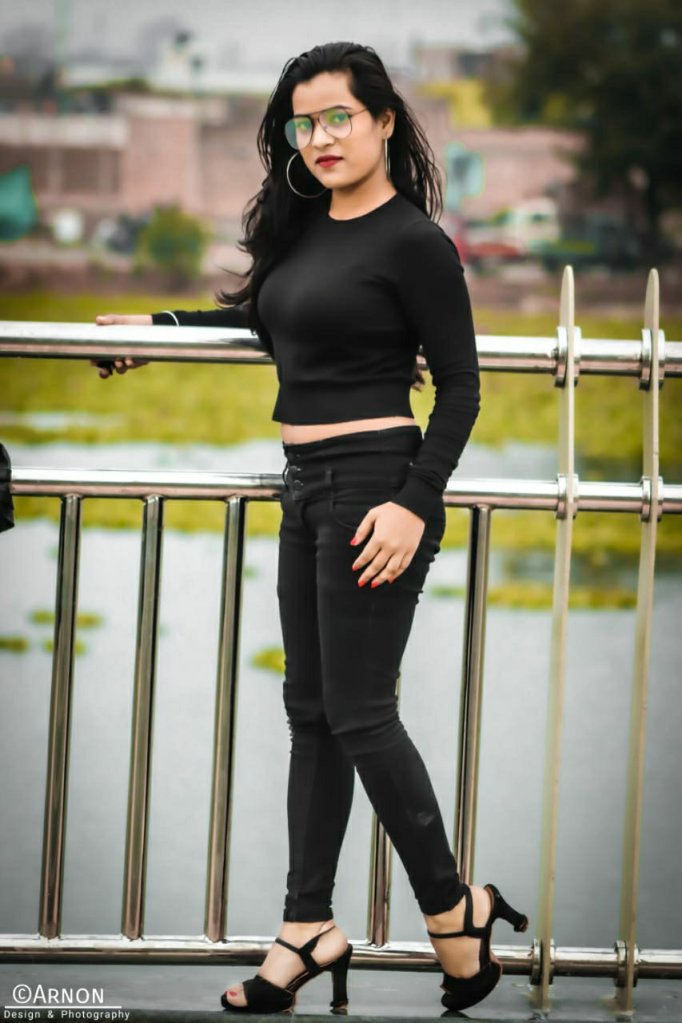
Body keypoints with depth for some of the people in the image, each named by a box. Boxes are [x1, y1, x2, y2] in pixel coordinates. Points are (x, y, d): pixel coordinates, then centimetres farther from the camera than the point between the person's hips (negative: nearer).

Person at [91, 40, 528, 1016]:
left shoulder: (413, 242, -11)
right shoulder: (304, 229, 11)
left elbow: (460, 387, -11)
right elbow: (267, 322, 30)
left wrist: (416, 503, -19)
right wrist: (157, 329, 34)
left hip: (374, 485, -8)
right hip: (308, 487, 8)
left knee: (357, 710, -7)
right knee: (312, 709, 9)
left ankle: (453, 909, 6)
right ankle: (309, 928, 13)